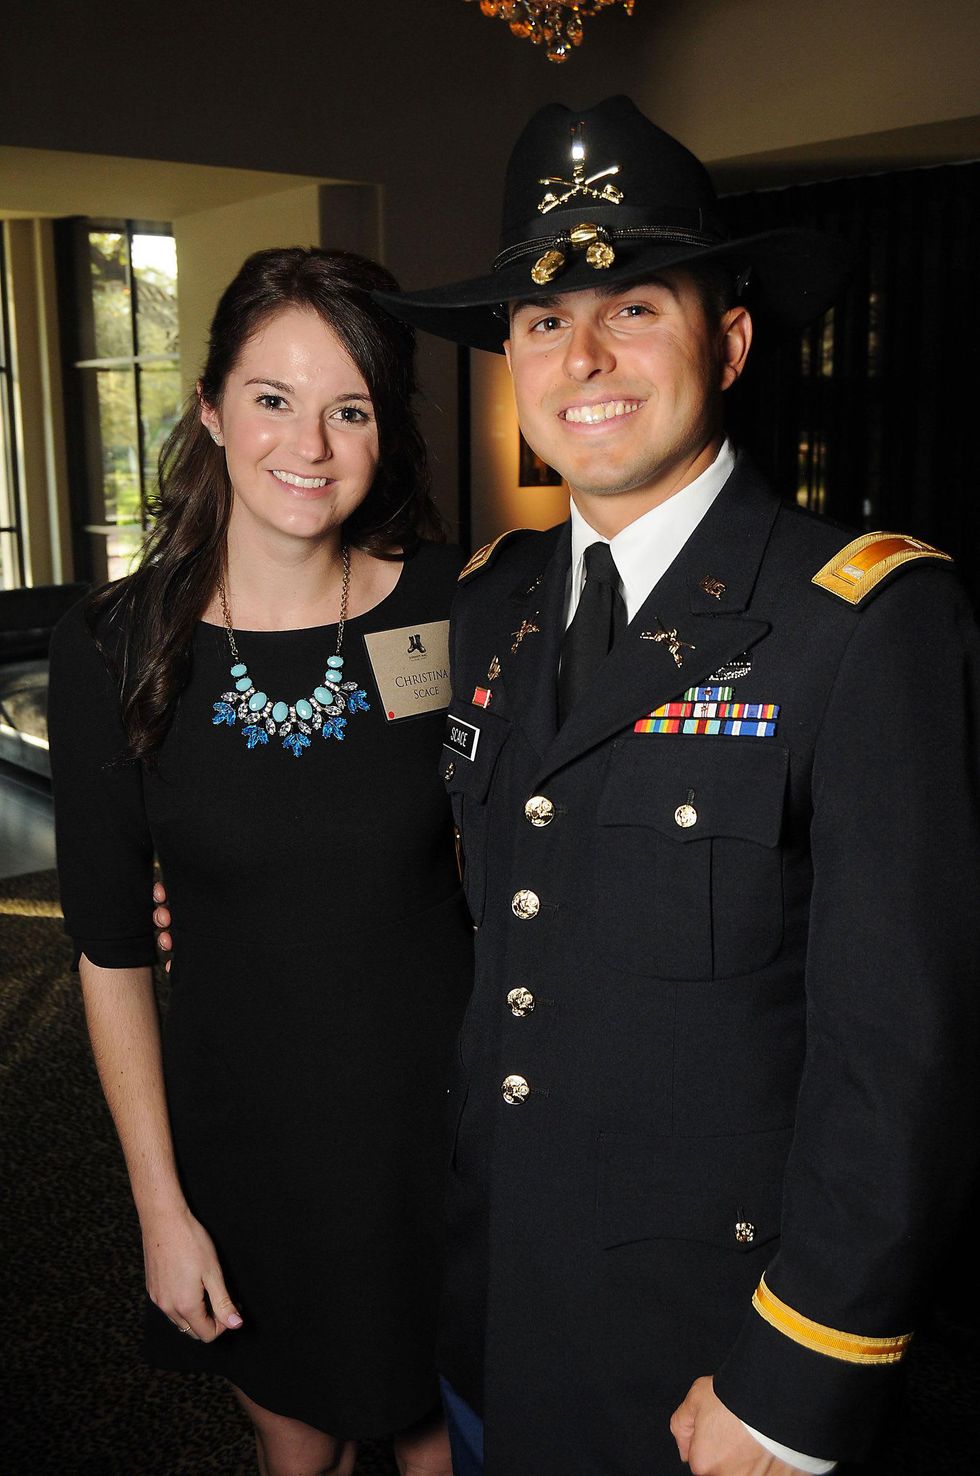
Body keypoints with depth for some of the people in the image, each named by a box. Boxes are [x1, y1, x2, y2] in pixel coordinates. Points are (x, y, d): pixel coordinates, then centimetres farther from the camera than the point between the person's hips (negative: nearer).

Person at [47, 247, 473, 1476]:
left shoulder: (449, 613, -10)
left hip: (440, 1103, 0)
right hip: (241, 1120, 0)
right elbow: (110, 950, -5)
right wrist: (160, 1204, -2)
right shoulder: (114, 647, -11)